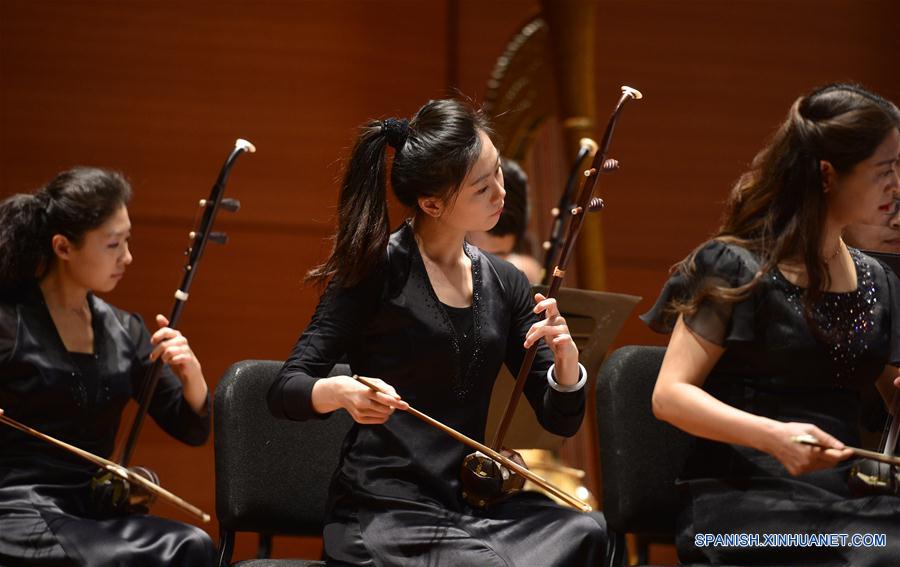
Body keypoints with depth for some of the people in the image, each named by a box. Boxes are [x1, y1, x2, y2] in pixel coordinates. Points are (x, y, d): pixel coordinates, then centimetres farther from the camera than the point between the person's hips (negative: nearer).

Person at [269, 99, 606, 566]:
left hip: (471, 507, 5)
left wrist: (566, 358, -10)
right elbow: (286, 392, -6)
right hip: (385, 515, -5)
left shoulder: (505, 284, 10)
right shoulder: (379, 270, -5)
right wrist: (342, 392, -27)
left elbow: (561, 420, 11)